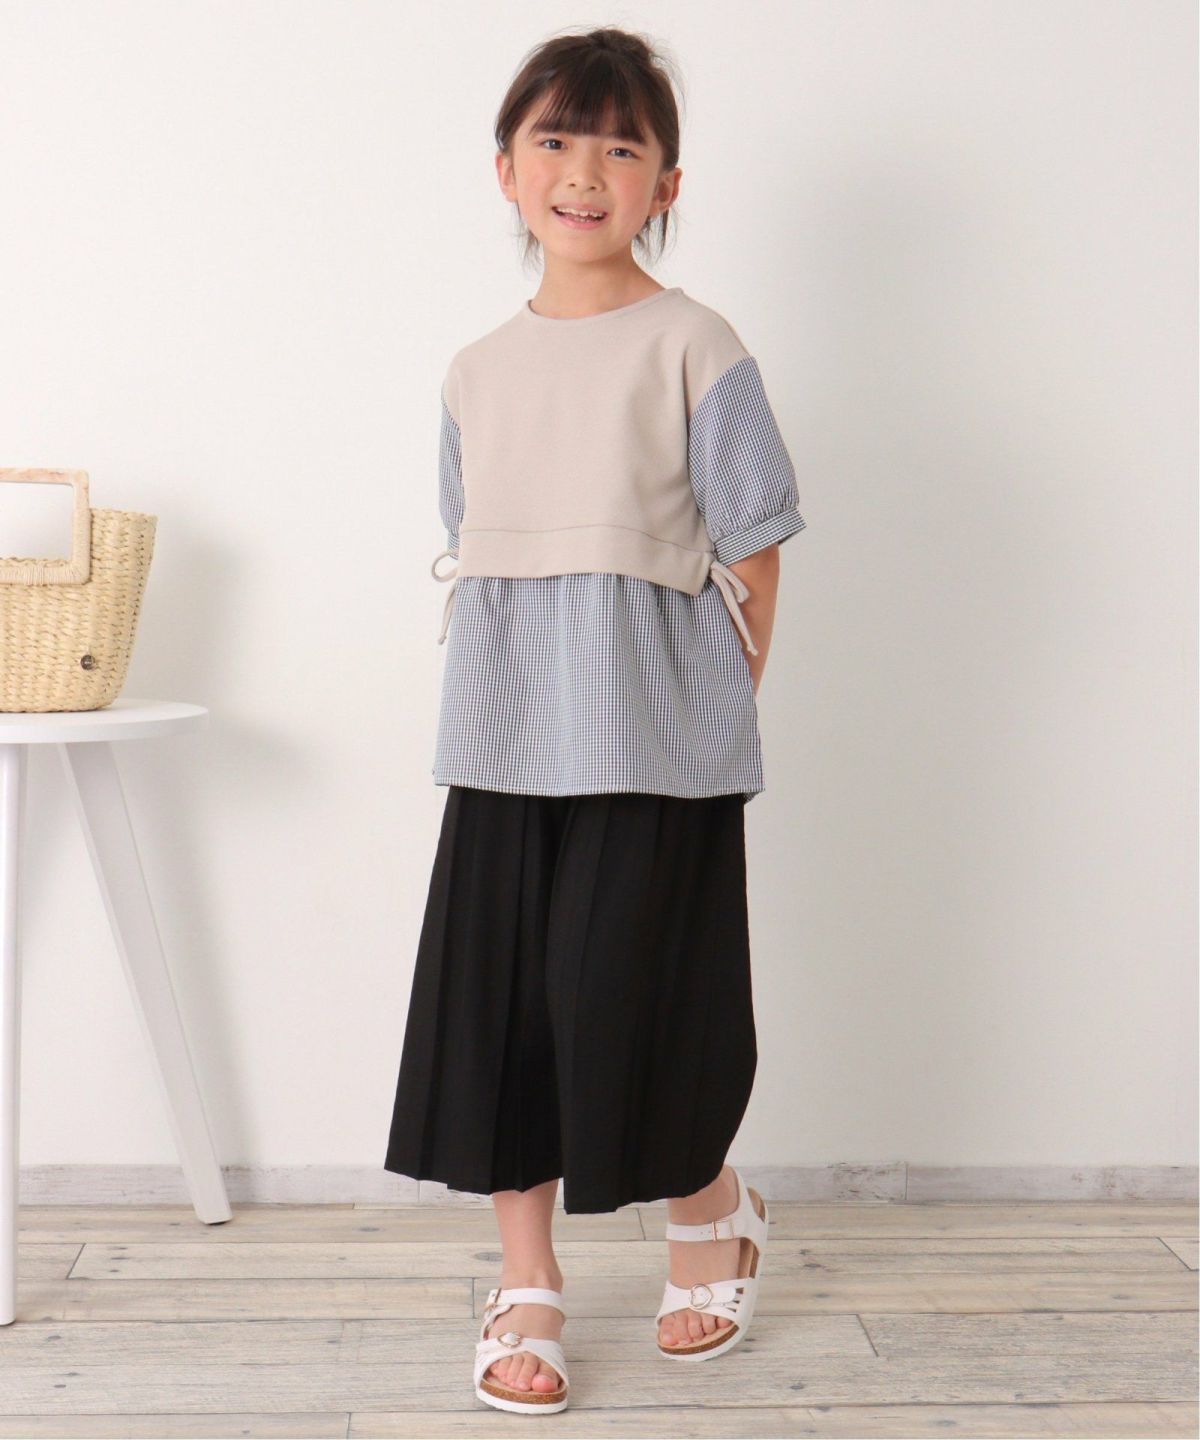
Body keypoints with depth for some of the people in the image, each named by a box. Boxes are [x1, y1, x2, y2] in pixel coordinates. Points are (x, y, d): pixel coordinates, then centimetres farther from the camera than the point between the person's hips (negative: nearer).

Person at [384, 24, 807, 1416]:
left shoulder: (692, 346, -4)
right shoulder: (478, 371, 10)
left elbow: (750, 559, -3)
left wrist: (716, 718, -3)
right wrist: (494, 707, 6)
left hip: (658, 751, -4)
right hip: (503, 749, 5)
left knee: (627, 998, -1)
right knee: (496, 1002, 5)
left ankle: (713, 1211, 30)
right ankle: (526, 1287, 22)